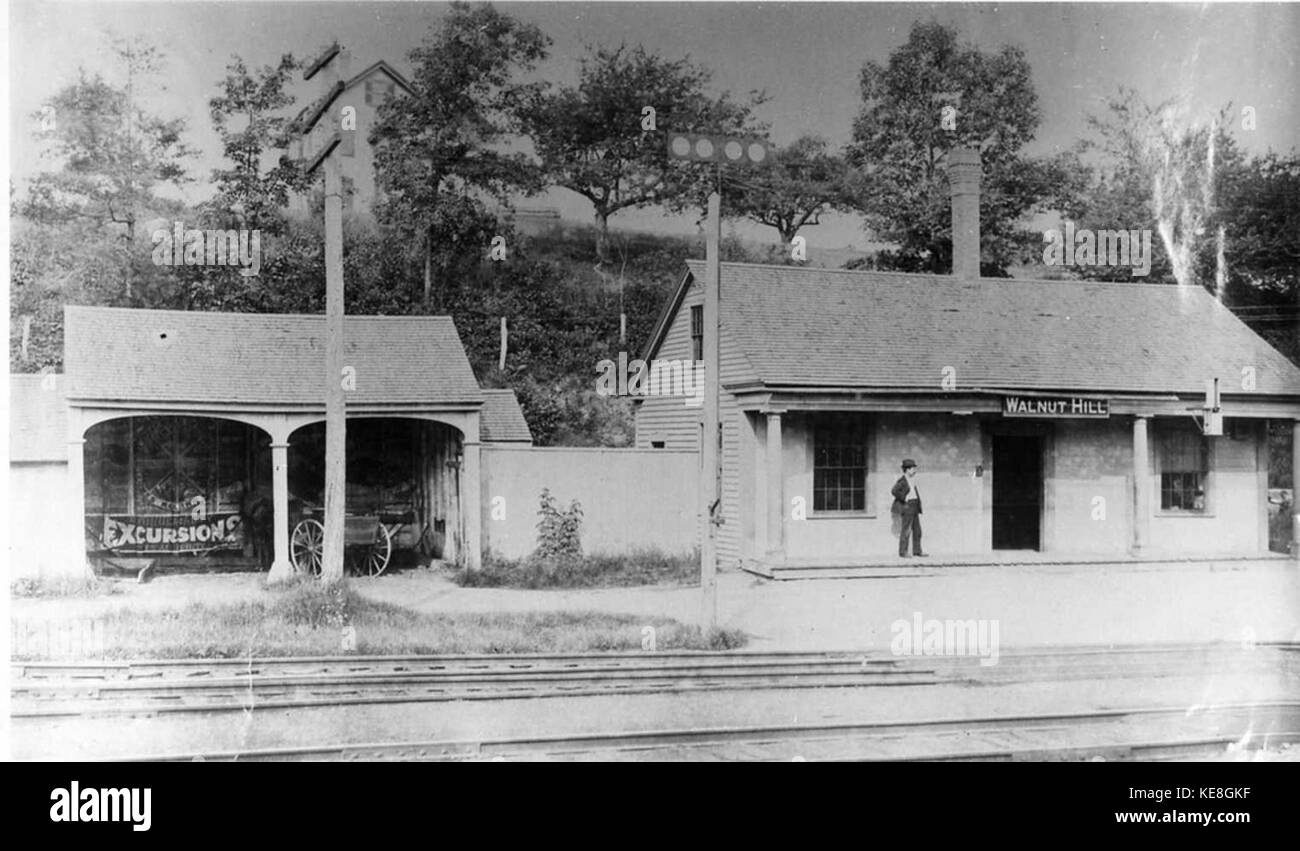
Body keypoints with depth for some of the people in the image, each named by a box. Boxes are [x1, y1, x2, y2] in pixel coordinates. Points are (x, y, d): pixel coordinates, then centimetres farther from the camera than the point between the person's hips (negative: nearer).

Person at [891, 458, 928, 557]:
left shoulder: (911, 480, 15)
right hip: (907, 507, -9)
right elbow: (894, 491, -25)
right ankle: (902, 552, -4)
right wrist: (904, 498, -19)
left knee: (917, 530, 9)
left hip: (914, 507, 9)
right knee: (906, 530, -8)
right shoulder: (902, 480, -13)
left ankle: (917, 551, 13)